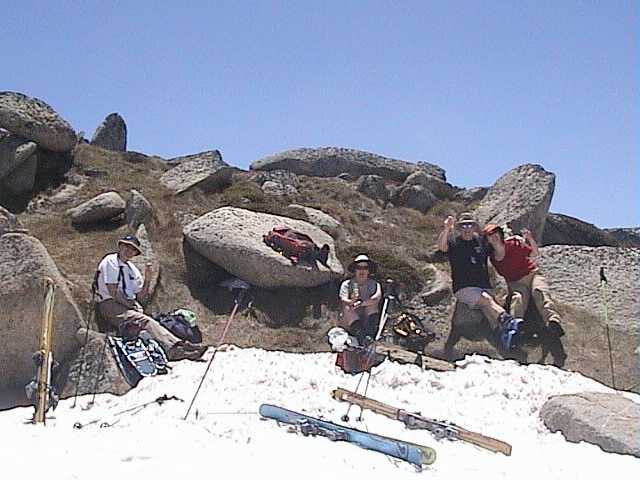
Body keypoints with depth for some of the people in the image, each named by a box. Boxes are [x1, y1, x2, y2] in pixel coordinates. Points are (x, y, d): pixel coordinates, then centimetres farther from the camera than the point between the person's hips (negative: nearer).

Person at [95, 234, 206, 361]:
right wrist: (131, 307, -11)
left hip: (130, 305, 7)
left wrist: (147, 279, 3)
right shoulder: (110, 261, -1)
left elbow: (141, 296, 17)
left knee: (150, 322, -21)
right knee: (145, 321, -30)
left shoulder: (132, 268, 20)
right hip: (111, 305, -7)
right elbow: (113, 292, -10)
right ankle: (174, 349, -49)